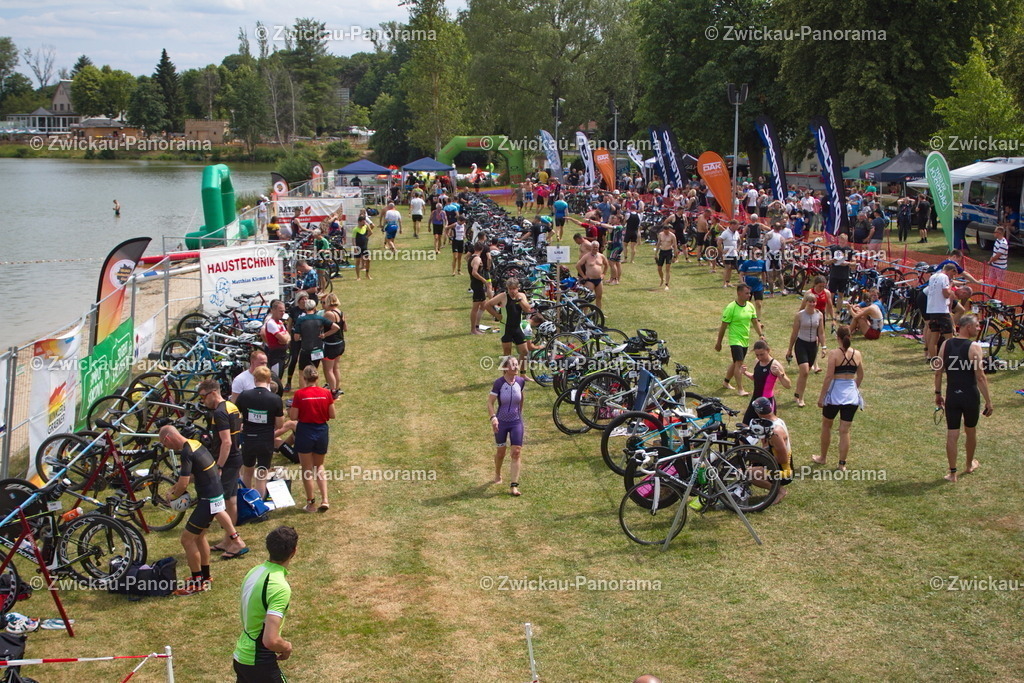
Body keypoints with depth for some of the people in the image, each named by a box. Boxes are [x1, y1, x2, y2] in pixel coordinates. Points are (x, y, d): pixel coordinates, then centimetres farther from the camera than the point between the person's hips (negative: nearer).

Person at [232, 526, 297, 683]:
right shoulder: (280, 587, -26)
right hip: (259, 664, -8)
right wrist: (287, 647, -10)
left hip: (240, 656, 8)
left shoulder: (254, 571, 1)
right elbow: (270, 640, -29)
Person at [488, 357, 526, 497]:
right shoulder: (499, 383, -16)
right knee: (501, 451, 13)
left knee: (517, 452, -7)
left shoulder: (521, 381, -5)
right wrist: (493, 417, -30)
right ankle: (497, 475, 42)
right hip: (501, 422, -2)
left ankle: (514, 486, -6)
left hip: (516, 422, 2)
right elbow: (490, 402, -14)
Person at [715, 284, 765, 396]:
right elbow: (723, 326, -9)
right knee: (739, 363, -14)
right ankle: (740, 389, -11)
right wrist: (719, 342, -5)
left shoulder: (750, 306, 4)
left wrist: (761, 334, -3)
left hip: (745, 340, 7)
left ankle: (726, 382, 35)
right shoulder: (731, 308, -15)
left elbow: (755, 322, 12)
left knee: (736, 363, 16)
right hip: (735, 339, -7)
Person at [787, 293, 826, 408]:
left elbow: (821, 333, 5)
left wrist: (823, 347, -3)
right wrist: (790, 349, 2)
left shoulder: (819, 315, -1)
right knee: (804, 371, -16)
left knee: (805, 372, 10)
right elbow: (794, 333, -3)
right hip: (801, 344, -4)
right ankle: (800, 398, -5)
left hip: (813, 345, 4)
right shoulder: (799, 315, -9)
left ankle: (798, 394, 28)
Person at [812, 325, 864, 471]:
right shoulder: (857, 354, 1)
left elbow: (829, 376, -14)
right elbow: (860, 376, 11)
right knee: (845, 431, 7)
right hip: (851, 395, 3)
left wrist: (821, 396, -8)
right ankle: (842, 464, 10)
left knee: (826, 425, 18)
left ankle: (823, 457, 30)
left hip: (835, 393, -3)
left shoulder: (834, 354, -13)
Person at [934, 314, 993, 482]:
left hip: (952, 396, 3)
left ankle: (952, 473, 7)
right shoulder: (974, 347, -14)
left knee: (952, 435, 6)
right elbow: (980, 377, -16)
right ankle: (969, 465, 38)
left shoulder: (945, 344, 0)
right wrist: (988, 401, -10)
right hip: (970, 396, -3)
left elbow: (938, 372, 4)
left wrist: (938, 393, 15)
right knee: (971, 432, 19)